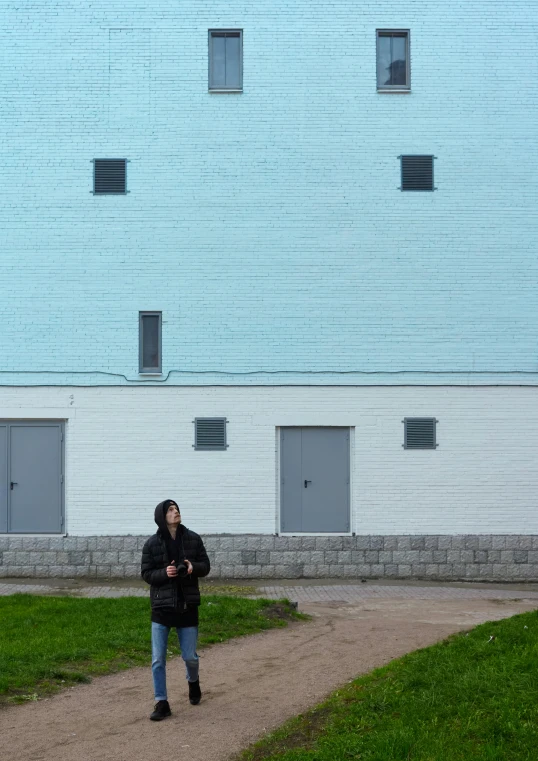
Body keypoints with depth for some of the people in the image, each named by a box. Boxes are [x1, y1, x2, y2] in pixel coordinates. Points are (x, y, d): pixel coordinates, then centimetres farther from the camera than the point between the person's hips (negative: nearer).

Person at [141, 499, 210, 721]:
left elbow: (205, 566, 4)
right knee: (158, 659, -1)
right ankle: (162, 703, 9)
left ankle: (193, 682, 43)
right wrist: (164, 573, -21)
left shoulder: (193, 539, -2)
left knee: (190, 656, 11)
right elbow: (146, 573, -2)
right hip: (161, 606, -1)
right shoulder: (152, 543, -6)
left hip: (187, 606, 1)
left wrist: (193, 567, -18)